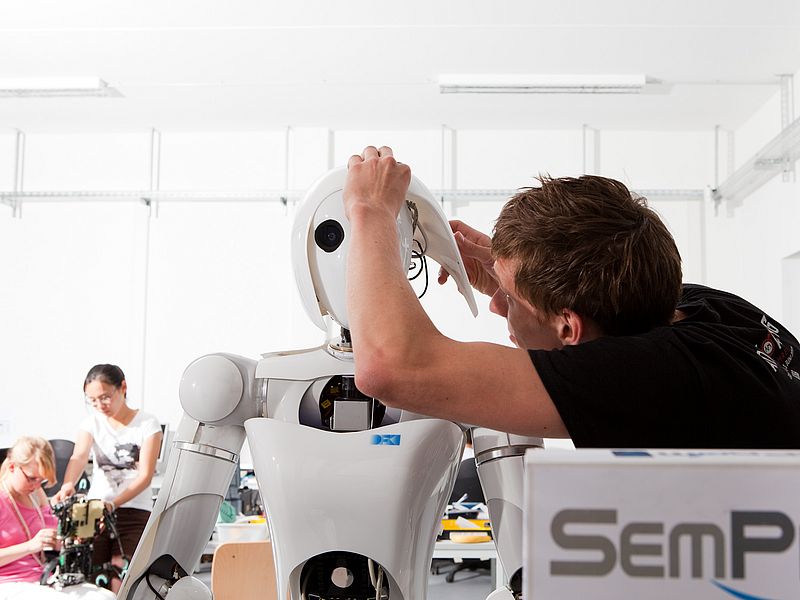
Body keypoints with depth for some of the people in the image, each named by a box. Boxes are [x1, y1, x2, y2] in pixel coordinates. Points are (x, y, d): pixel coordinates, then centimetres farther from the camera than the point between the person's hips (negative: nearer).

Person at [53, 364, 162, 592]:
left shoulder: (147, 424, -2)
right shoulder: (92, 422, 6)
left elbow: (145, 475, -10)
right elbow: (79, 457, -14)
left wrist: (113, 504, -24)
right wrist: (68, 484, -36)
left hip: (134, 512, -3)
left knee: (121, 586, -10)